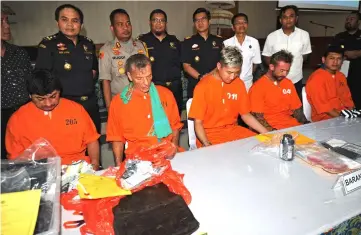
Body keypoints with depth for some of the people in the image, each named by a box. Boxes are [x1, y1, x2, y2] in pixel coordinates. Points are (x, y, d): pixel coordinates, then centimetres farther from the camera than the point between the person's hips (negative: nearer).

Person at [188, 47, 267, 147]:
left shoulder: (239, 84, 2)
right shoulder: (203, 86, -12)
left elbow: (246, 114, 11)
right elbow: (198, 122, -11)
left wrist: (266, 133, 1)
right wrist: (206, 144, -27)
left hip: (233, 130, 5)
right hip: (210, 134, -5)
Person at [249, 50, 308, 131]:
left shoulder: (289, 83, 11)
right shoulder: (258, 87, -8)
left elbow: (296, 109, 16)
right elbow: (258, 117, -12)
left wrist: (306, 123, 0)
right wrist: (273, 131, -24)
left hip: (291, 124, 6)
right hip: (270, 129, -6)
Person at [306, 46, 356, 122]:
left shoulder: (341, 76, 15)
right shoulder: (316, 78, -12)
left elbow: (347, 99, 18)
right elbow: (323, 107, -17)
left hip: (344, 115, 8)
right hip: (324, 120, -8)